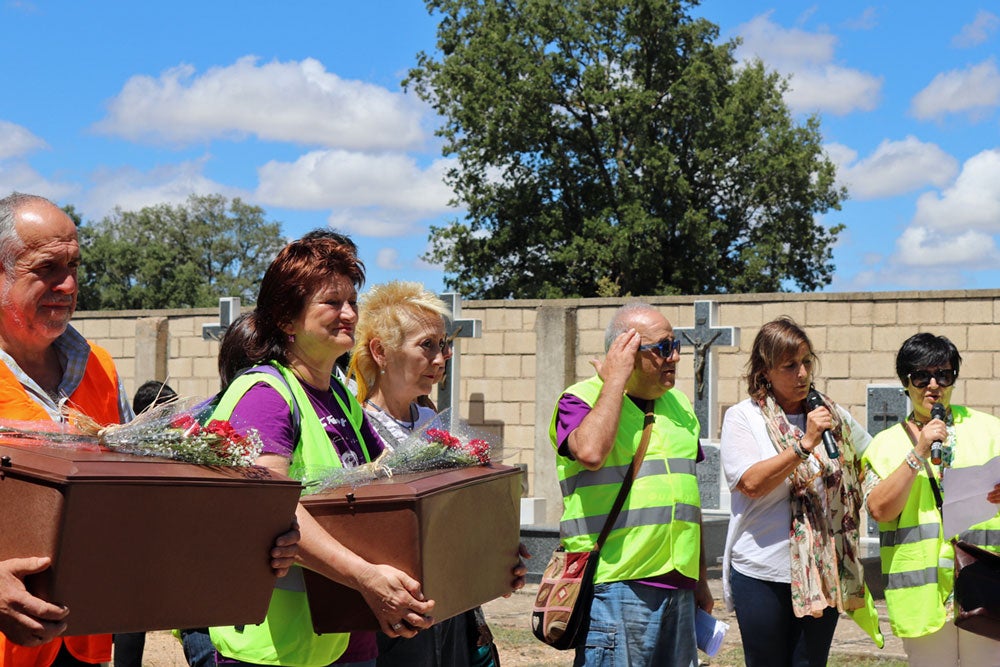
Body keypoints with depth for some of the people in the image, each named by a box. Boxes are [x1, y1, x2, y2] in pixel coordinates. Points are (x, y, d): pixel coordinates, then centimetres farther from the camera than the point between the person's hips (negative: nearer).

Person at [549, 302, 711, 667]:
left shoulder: (679, 405, 17)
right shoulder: (580, 400, -4)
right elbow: (591, 453, -27)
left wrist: (700, 579, 22)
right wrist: (614, 380, -15)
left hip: (678, 586, 7)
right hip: (616, 585, -7)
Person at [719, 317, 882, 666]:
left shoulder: (832, 414, 8)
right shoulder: (742, 417, -4)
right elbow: (751, 483, -17)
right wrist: (805, 444, -21)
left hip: (822, 572, 3)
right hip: (762, 574, -3)